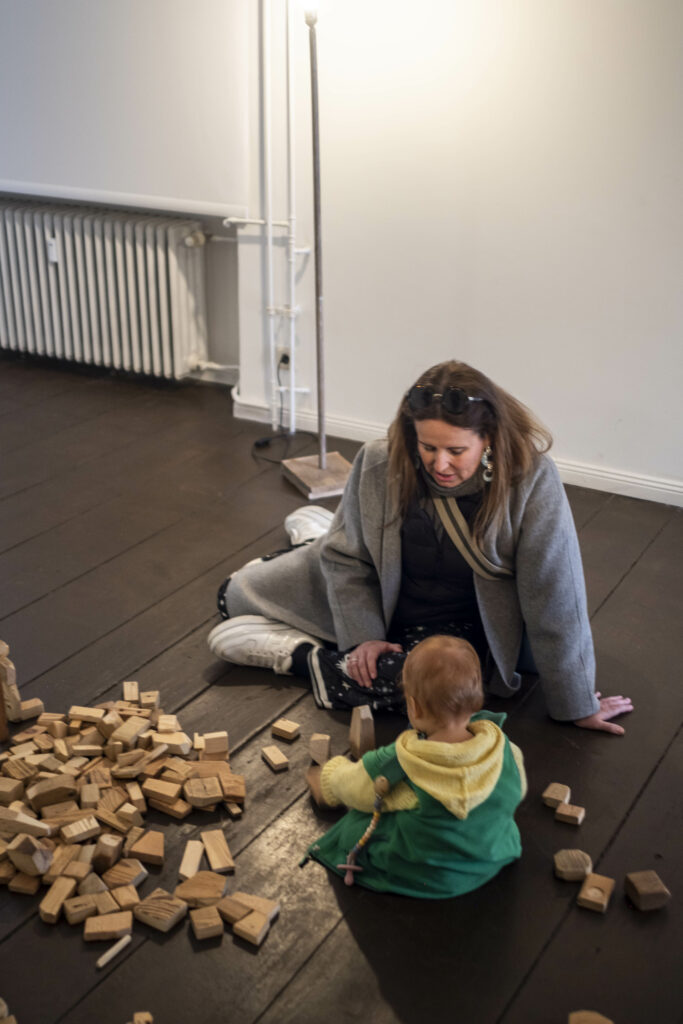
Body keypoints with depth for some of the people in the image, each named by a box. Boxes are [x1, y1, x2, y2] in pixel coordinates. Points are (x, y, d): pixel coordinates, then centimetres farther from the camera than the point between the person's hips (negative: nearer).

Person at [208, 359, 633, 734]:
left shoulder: (532, 480, -30)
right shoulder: (379, 465, -23)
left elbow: (554, 597, -24)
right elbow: (345, 557, -8)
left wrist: (577, 704, -17)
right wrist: (363, 636, -18)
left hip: (452, 625, -2)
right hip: (373, 602, 3)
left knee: (399, 681, -35)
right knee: (238, 595, 7)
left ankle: (319, 662, -7)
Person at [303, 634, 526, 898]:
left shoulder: (393, 765, -32)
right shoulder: (504, 747, -24)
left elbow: (340, 786, -11)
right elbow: (518, 792, 0)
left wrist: (334, 769, 15)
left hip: (421, 878, -4)